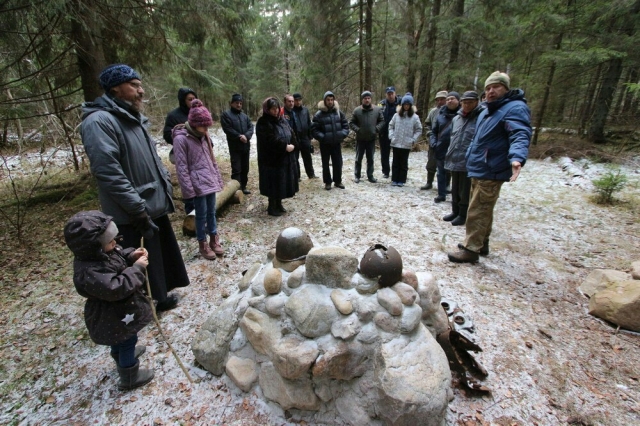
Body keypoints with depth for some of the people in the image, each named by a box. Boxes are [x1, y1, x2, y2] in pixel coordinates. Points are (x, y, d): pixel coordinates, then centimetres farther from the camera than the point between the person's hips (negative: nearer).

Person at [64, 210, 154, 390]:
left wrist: (131, 255, -13)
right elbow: (117, 288, -40)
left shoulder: (96, 253, -10)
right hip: (114, 317, -9)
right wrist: (137, 268, -36)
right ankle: (130, 378, 33)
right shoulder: (90, 272, -38)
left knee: (121, 341, 34)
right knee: (127, 342, 11)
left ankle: (124, 355, 61)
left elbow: (118, 255, 7)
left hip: (117, 311, 9)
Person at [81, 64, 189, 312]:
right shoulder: (99, 121, -18)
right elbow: (108, 172, -25)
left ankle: (160, 296, 39)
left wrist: (166, 185, 11)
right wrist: (137, 208, -24)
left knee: (160, 252, 20)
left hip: (155, 203, 9)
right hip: (130, 213, -9)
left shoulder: (134, 117, 13)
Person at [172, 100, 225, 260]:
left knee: (212, 212, 14)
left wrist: (218, 179, 12)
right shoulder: (181, 138, -12)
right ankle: (202, 244, 19)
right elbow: (181, 167, -14)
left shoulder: (203, 135, 9)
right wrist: (188, 189, -16)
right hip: (198, 183, -6)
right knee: (201, 214, 3)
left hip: (210, 181, 6)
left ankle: (214, 240, 27)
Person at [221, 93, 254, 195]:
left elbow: (251, 127, 5)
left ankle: (243, 186, 22)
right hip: (234, 146, -6)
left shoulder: (245, 116, 17)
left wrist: (246, 136, -14)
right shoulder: (226, 115, 0)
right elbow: (227, 129, -11)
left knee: (245, 168, 11)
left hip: (246, 146, 6)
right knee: (236, 169, -9)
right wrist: (239, 136, -18)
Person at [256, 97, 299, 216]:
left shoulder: (282, 119, 13)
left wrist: (292, 145, -8)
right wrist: (285, 147, -18)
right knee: (274, 183, -1)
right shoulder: (263, 122, -12)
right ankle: (272, 207, 13)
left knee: (283, 182, 13)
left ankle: (278, 204, 27)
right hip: (272, 159, -7)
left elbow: (291, 133, 9)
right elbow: (271, 140, -21)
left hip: (286, 157, 7)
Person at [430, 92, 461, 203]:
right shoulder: (441, 114, 9)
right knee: (441, 173, 14)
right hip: (441, 150, 5)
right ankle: (441, 194, 27)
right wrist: (433, 142, 1)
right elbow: (434, 130, 17)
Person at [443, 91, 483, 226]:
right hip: (454, 161, 6)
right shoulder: (456, 118, 12)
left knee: (465, 190, 4)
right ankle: (455, 211, 30)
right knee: (455, 189, 16)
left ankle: (463, 215, 17)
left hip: (469, 162, -6)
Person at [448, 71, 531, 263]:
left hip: (490, 172, -10)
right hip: (479, 169, 10)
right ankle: (481, 244, 28)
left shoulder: (515, 108, -12)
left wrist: (517, 158, -44)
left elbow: (520, 136, -27)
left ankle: (471, 249, 0)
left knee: (477, 211, -8)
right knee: (483, 210, 17)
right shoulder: (487, 111, 18)